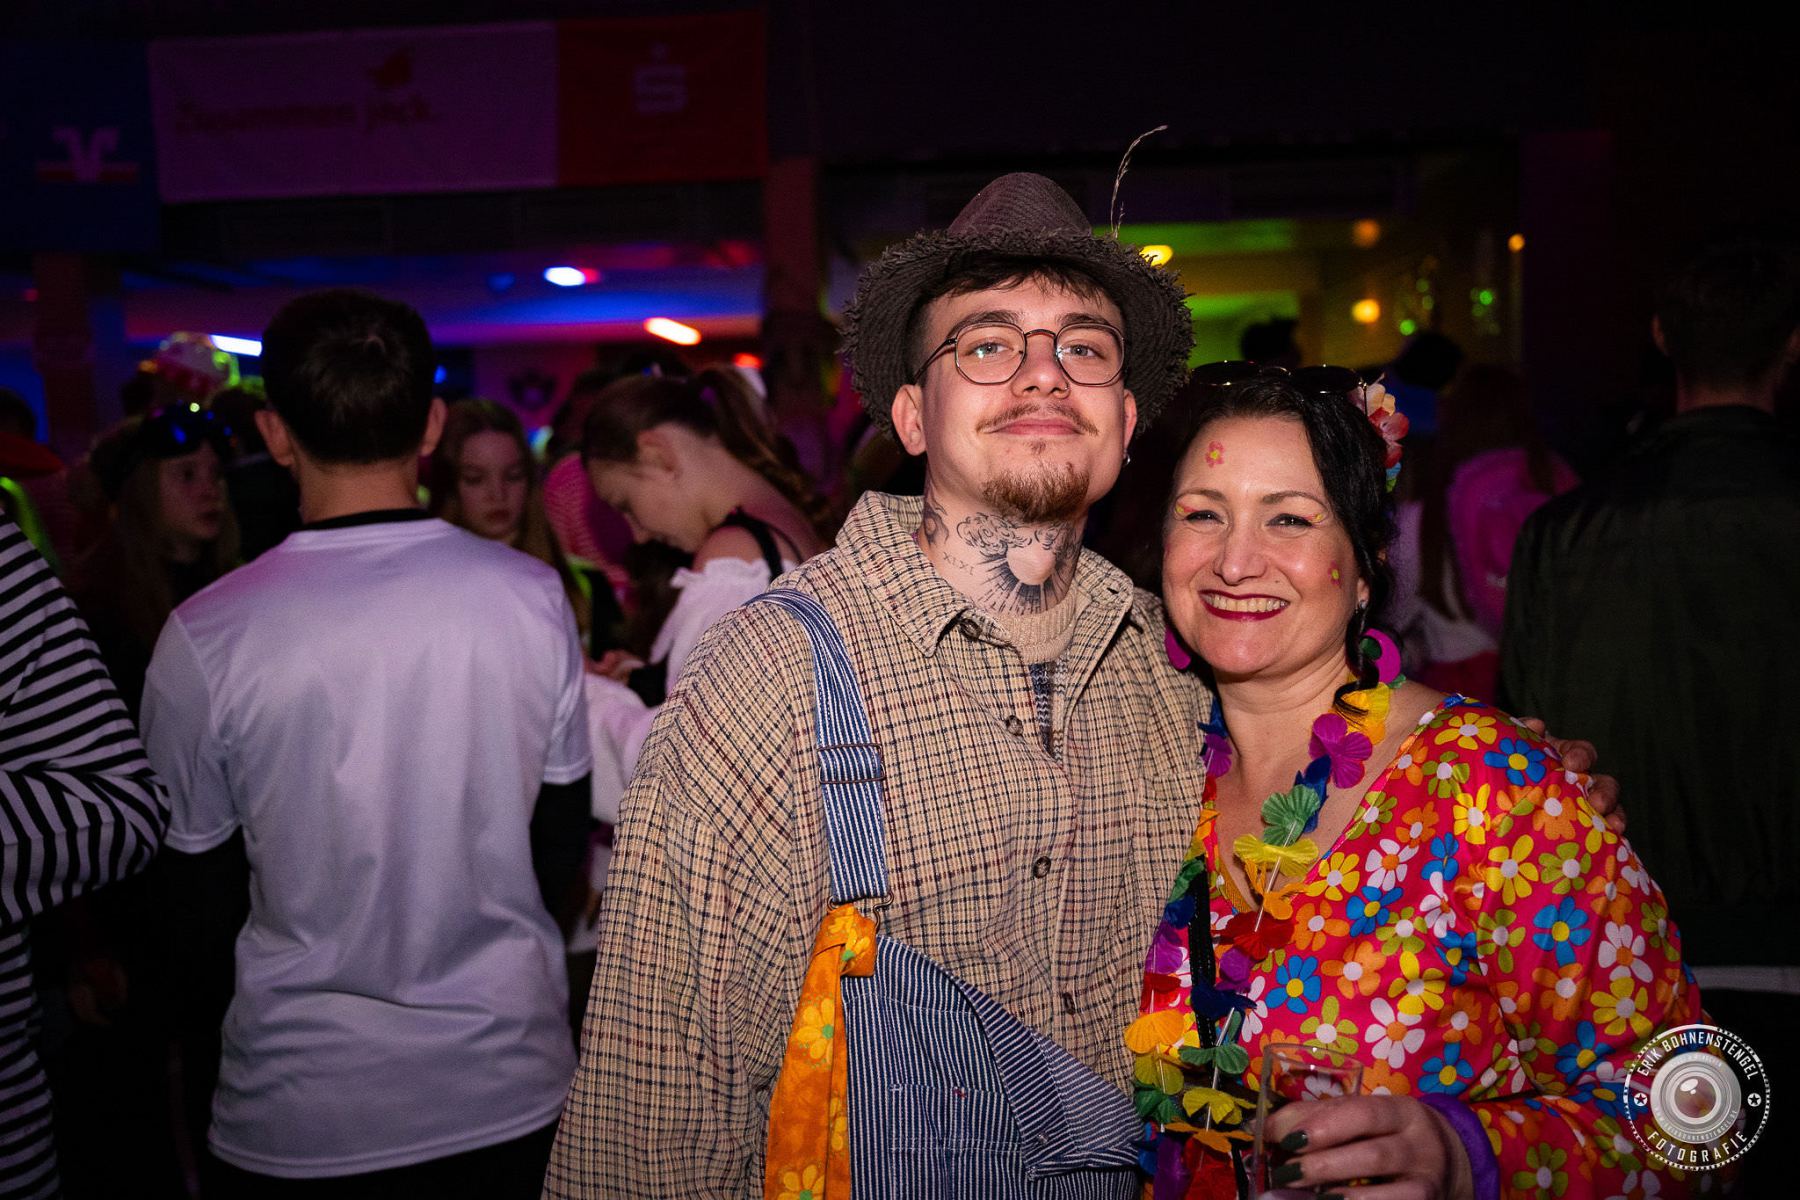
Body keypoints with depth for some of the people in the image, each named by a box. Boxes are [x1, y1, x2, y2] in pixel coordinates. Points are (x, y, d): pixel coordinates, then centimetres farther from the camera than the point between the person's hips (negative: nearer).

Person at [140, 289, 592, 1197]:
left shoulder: (204, 636, -17)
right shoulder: (533, 594, -12)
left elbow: (196, 891, -3)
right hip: (513, 1088, 2)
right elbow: (561, 857, -1)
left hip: (299, 1121, -1)